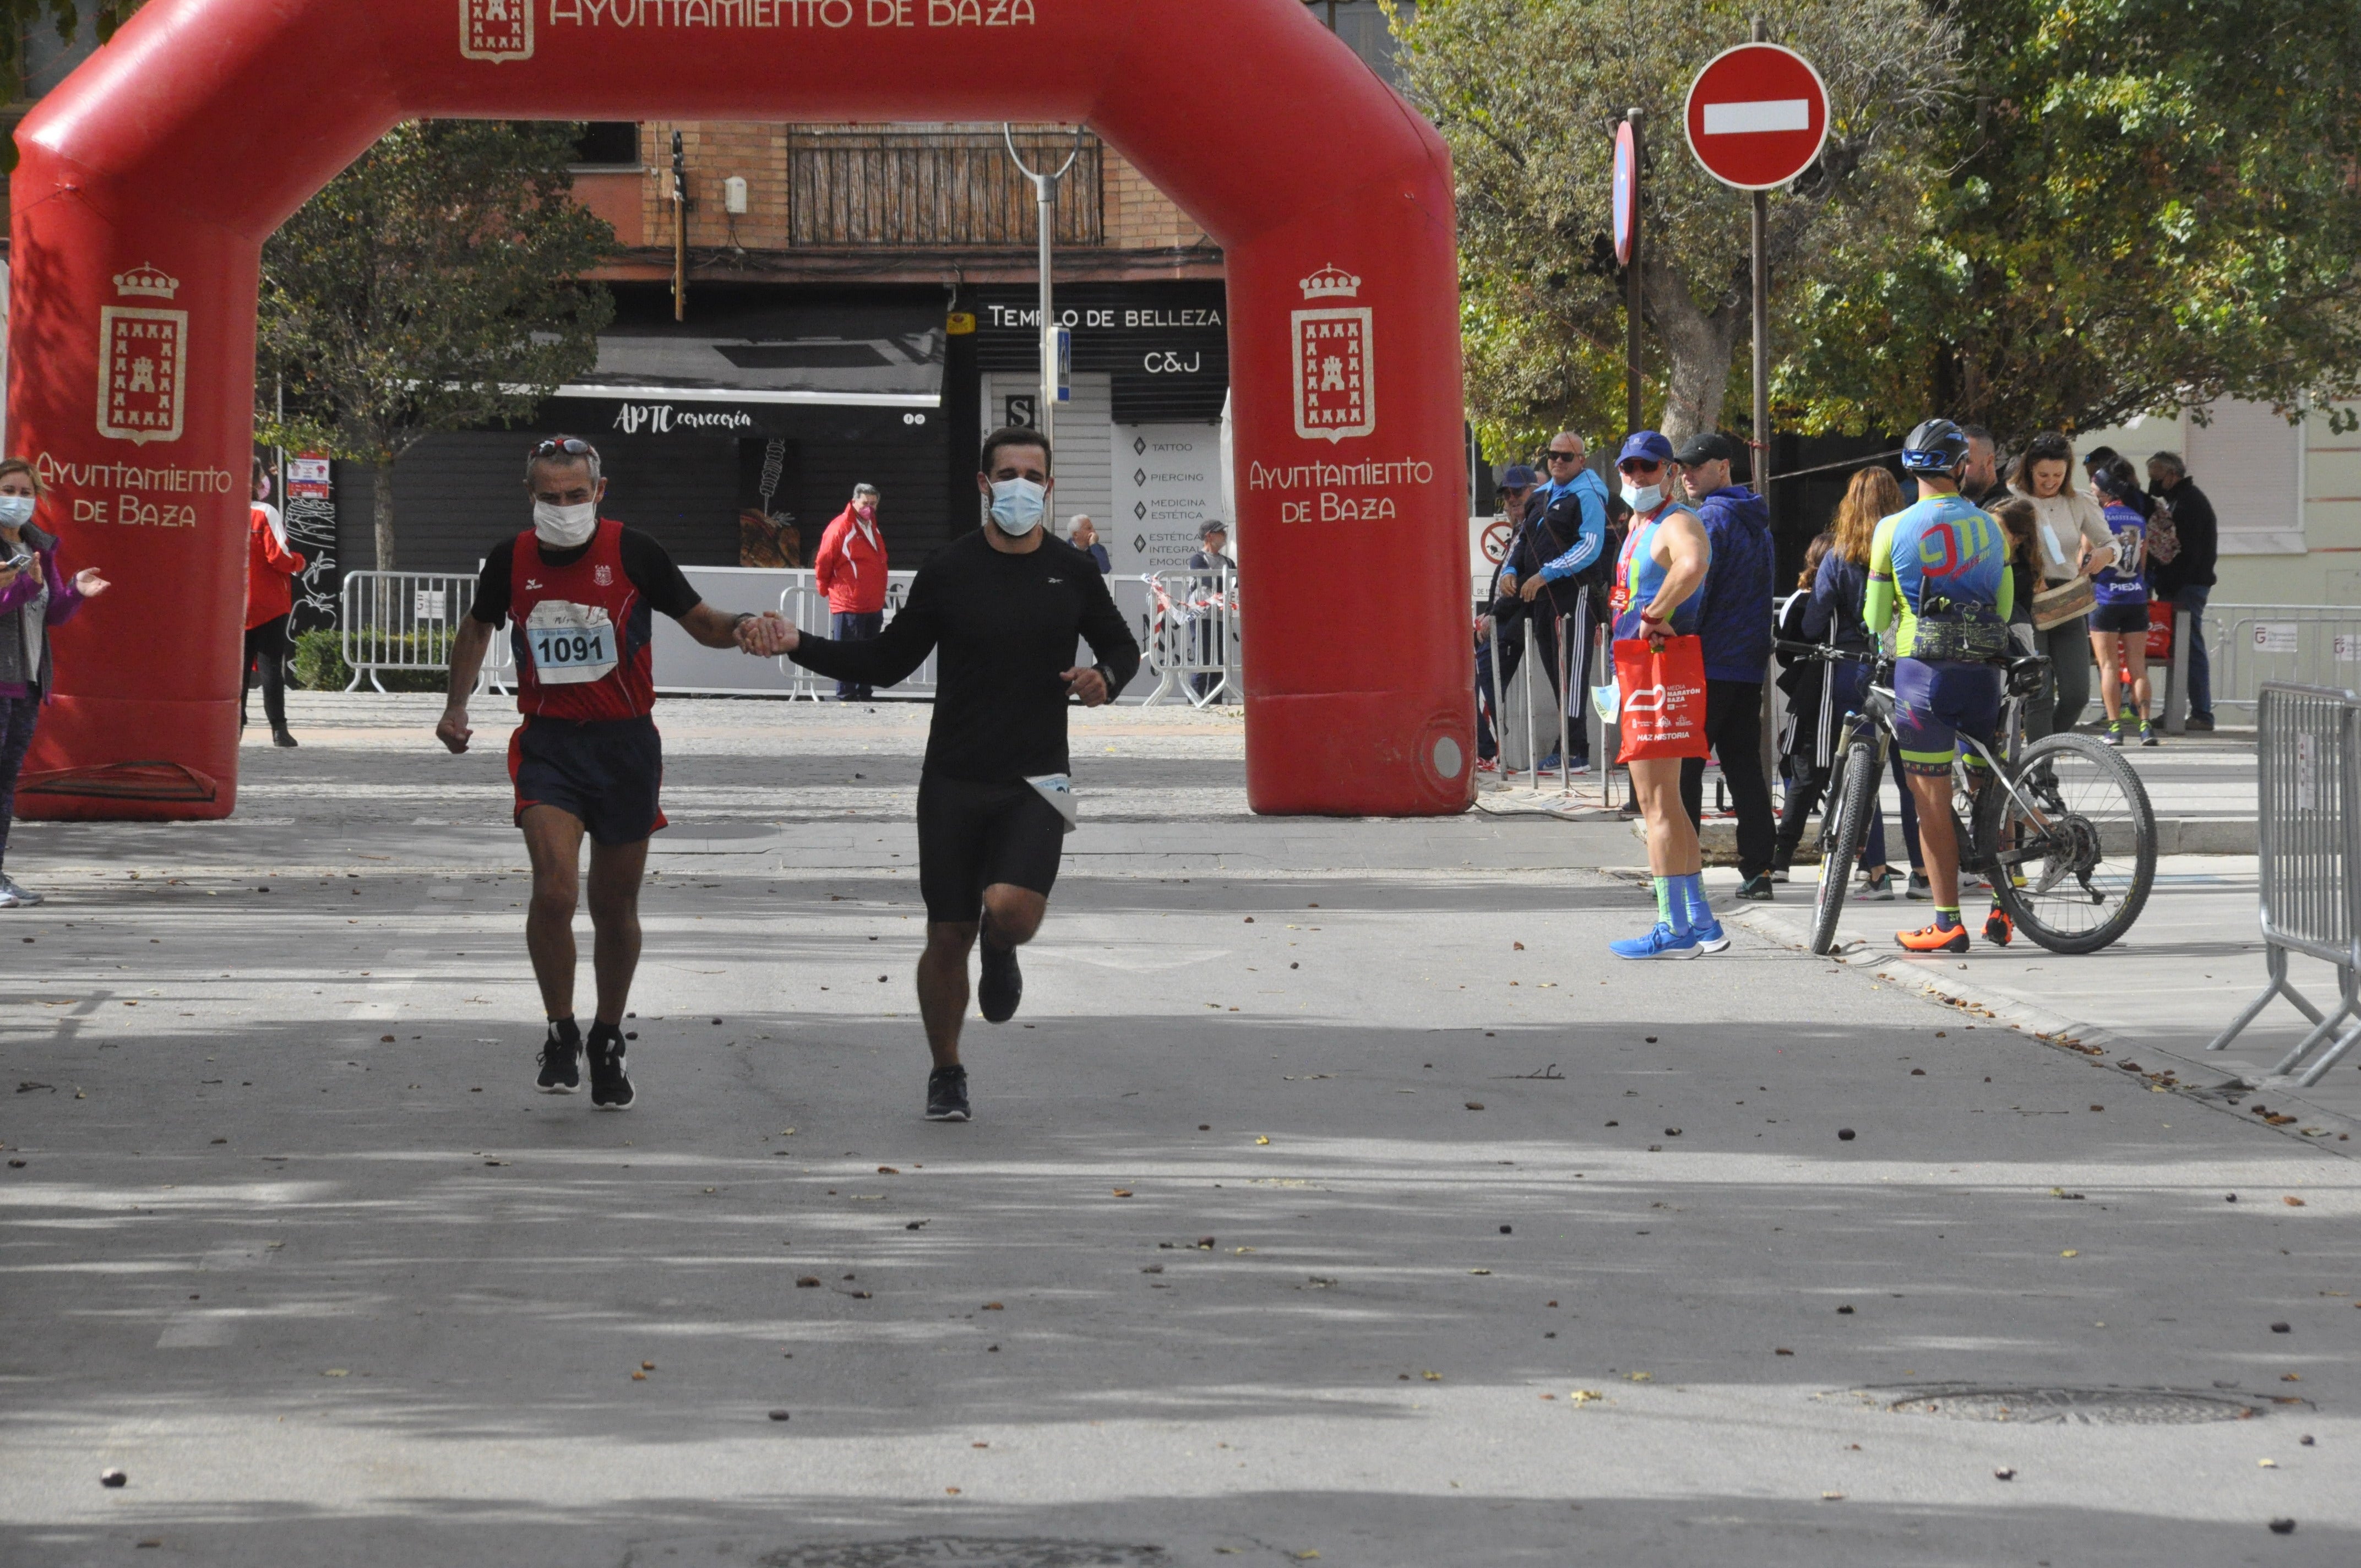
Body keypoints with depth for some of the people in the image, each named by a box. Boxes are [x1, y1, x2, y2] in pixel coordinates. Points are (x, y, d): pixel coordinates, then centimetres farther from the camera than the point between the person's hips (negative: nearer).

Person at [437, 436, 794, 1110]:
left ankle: (608, 1040, 29)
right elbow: (478, 628, 21)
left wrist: (742, 629, -21)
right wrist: (457, 705, 12)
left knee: (615, 908, 8)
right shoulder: (511, 560, 1)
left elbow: (701, 622, 0)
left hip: (625, 744, 0)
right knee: (554, 889, -19)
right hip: (548, 744, 0)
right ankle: (560, 1032, 0)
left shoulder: (632, 552, -6)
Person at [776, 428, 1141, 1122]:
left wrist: (1106, 678, -6)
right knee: (948, 936, 3)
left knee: (1011, 909, -23)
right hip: (954, 778, 0)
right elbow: (887, 662, 7)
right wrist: (799, 646, -5)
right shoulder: (949, 570, 0)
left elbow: (1122, 647, 18)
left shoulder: (1072, 571, 2)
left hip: (1034, 780, 0)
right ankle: (946, 1075, 23)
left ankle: (1000, 953, 16)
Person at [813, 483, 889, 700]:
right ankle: (845, 696, -2)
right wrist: (825, 589, 3)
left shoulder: (872, 528, 16)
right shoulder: (841, 527, -10)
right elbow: (823, 562, -7)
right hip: (849, 605, -8)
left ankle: (864, 694, 18)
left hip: (873, 606, 8)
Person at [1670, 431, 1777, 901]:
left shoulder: (1712, 518, -11)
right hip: (1750, 665, 8)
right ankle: (1758, 871, 4)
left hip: (1708, 666, -8)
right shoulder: (1757, 522, 17)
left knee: (1683, 768, -5)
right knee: (1744, 766, 9)